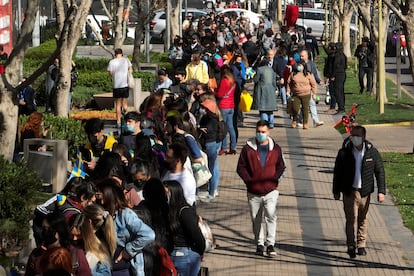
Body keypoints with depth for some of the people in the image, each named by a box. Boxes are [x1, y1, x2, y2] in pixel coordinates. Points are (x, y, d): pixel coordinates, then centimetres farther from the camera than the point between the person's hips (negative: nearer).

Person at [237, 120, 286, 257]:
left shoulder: (275, 148, 4)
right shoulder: (248, 148, 1)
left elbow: (281, 166, 11)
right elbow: (241, 167, 3)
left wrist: (275, 179, -5)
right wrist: (248, 180, -10)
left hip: (271, 191, -1)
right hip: (254, 192, 1)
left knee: (271, 216, -16)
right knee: (256, 220, 10)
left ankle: (270, 244, -12)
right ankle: (259, 244, 24)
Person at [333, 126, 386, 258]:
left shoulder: (372, 152, -2)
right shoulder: (344, 153, -5)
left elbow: (380, 171, 4)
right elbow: (337, 172, 4)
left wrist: (381, 191, -1)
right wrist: (336, 191, 6)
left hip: (365, 191, 2)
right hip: (350, 191, -2)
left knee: (362, 219, 11)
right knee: (351, 218, -7)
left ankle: (361, 245, 21)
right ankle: (351, 246, 0)